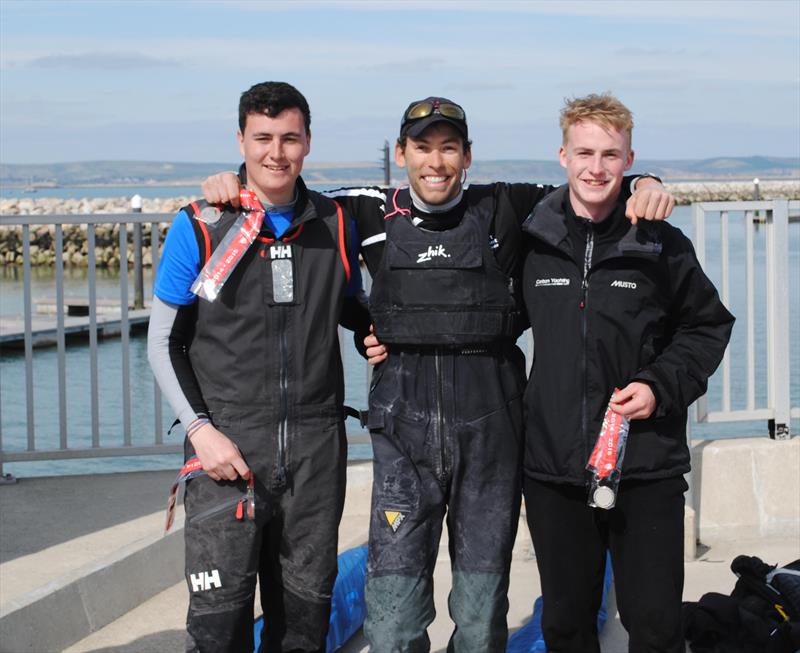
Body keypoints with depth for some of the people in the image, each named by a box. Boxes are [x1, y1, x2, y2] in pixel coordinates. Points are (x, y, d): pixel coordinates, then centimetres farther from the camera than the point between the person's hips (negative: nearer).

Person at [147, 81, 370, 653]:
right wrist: (200, 429, -10)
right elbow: (164, 343, 1)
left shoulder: (336, 226, 6)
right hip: (228, 446, -3)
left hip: (316, 449, 3)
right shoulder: (199, 228, -3)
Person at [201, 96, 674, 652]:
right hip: (404, 424, 0)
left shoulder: (503, 210, 5)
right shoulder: (374, 214, 7)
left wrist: (644, 187, -6)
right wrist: (234, 181, 2)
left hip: (490, 424, 0)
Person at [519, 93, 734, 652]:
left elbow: (709, 326, 8)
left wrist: (661, 387, -7)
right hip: (554, 465, 2)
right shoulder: (533, 243, 3)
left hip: (647, 466, -2)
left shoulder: (662, 246, -2)